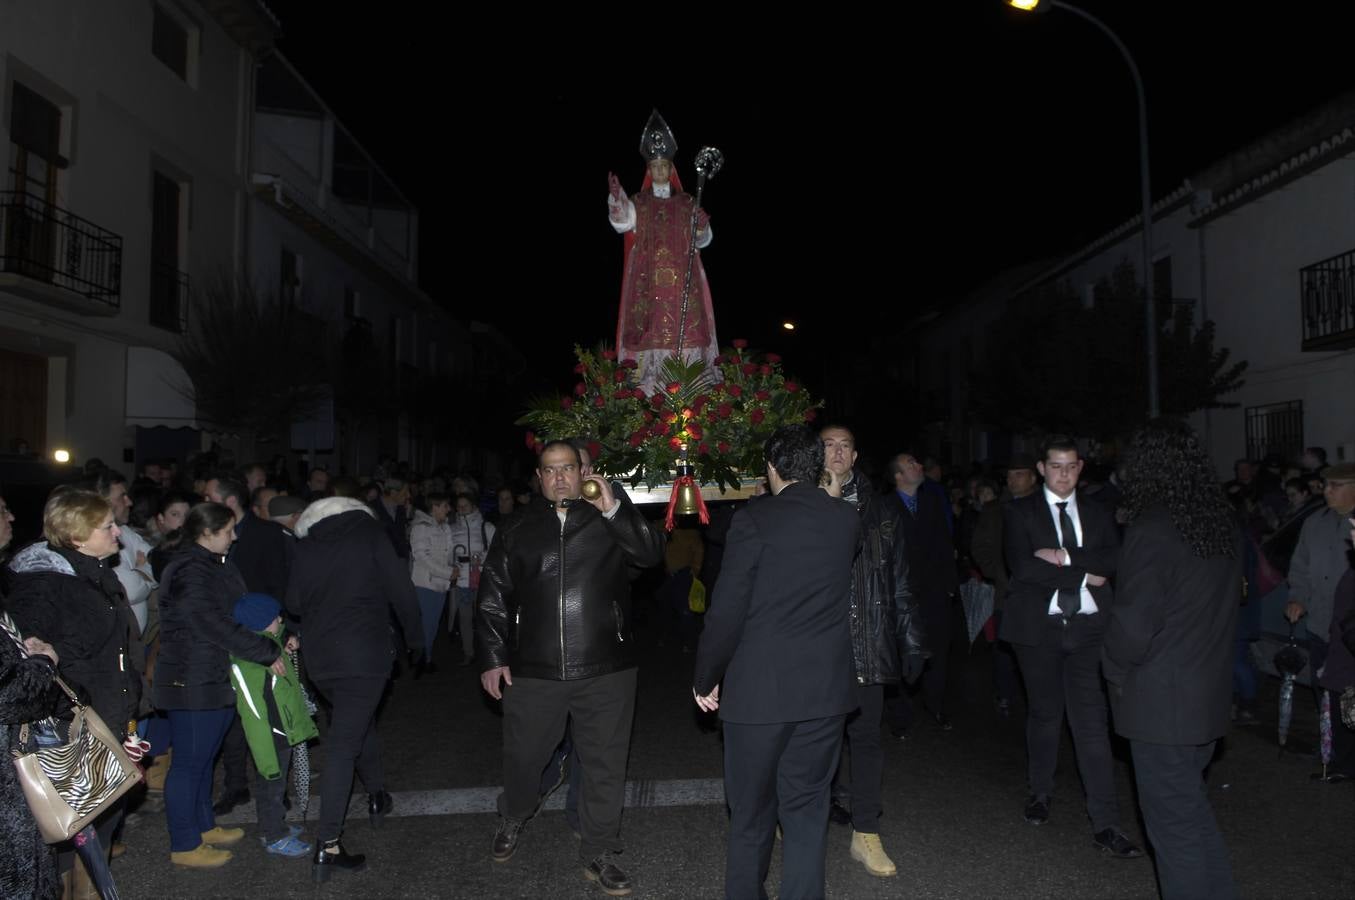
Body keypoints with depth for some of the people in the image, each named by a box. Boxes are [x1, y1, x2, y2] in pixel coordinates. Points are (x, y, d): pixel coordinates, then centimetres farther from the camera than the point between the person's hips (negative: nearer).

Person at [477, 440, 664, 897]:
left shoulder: (609, 524, 4)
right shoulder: (517, 533, 7)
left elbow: (652, 553, -12)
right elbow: (491, 598, 8)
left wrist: (615, 508, -19)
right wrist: (493, 658, 2)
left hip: (605, 671, -1)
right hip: (533, 671, 1)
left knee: (604, 765, 7)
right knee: (522, 756, 14)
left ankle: (598, 854, 25)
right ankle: (512, 820, 46)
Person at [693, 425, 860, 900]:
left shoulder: (754, 519, -12)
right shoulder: (847, 519, 2)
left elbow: (727, 611, -12)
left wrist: (706, 678, 0)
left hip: (758, 688, -3)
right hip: (825, 687, 4)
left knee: (751, 812, 13)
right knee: (806, 811, 13)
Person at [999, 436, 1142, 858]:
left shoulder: (1098, 513, 11)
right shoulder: (1019, 512, 1)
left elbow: (1116, 559, -6)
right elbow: (1023, 567, -13)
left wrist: (1065, 556, -17)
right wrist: (1085, 574, -10)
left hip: (1087, 627, 1)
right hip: (1039, 626, -1)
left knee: (1092, 721, -4)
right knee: (1045, 714, 12)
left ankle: (1105, 823, 0)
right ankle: (1041, 791, 33)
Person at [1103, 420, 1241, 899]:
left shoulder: (1152, 529, -21)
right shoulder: (1222, 523, 3)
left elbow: (1133, 625, -21)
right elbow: (1227, 603, 13)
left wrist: (1116, 671, -4)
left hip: (1162, 701, -8)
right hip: (1210, 693, 8)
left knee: (1175, 822, 4)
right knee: (1191, 807, 22)